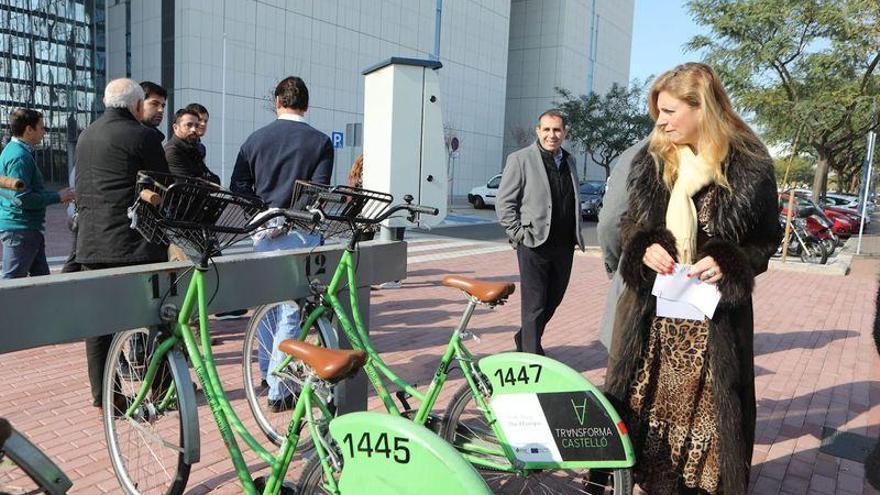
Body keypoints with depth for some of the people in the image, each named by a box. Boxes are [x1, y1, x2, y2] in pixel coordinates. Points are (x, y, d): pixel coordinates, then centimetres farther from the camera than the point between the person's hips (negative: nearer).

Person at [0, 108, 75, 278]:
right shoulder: (20, 156, -18)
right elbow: (22, 198, -24)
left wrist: (57, 194, 15)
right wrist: (58, 197, -15)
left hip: (28, 228, 11)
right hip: (20, 228, -11)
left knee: (41, 276, 14)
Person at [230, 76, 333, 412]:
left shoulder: (256, 138, 6)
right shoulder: (321, 142, -3)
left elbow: (238, 186, 4)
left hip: (264, 232, 4)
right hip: (300, 234, -4)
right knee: (291, 311, 0)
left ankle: (267, 371, 36)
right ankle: (278, 391, 3)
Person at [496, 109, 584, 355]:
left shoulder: (569, 161, 15)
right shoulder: (520, 159, -4)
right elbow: (503, 203, -5)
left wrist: (577, 235, 11)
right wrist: (520, 234, -11)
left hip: (564, 246, 6)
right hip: (534, 245, -6)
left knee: (553, 299, 15)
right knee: (534, 304, -2)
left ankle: (524, 338, 36)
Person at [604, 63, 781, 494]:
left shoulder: (750, 167, -4)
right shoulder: (651, 160, 5)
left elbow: (765, 239, 3)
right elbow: (629, 223, 13)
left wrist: (730, 263, -16)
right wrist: (644, 247, -9)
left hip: (716, 313, -2)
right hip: (650, 305, 3)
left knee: (709, 407, 4)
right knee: (643, 400, 10)